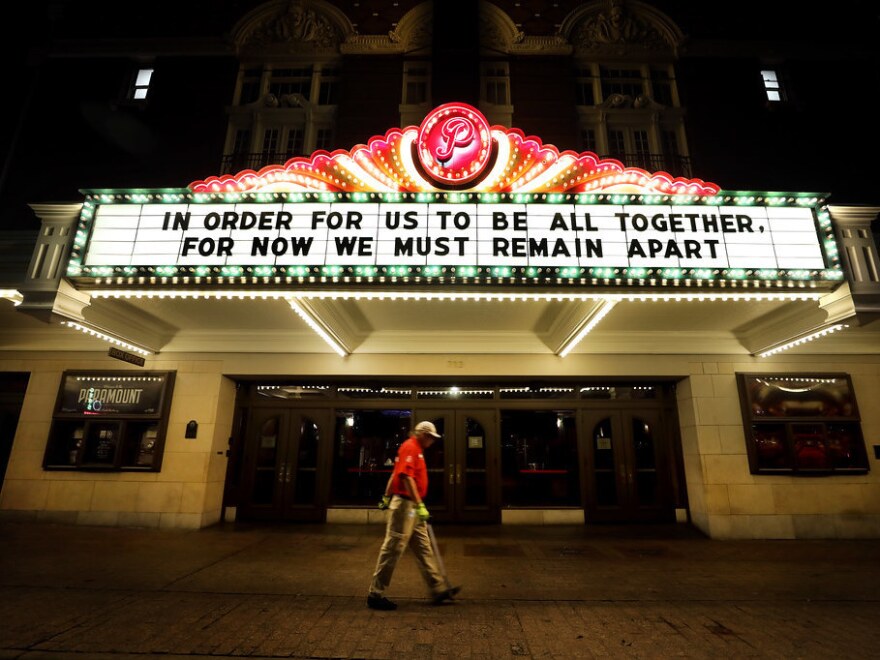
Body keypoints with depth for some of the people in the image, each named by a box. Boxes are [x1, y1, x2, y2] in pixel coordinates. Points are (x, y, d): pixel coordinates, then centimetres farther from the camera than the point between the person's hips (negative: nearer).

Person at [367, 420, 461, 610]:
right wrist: (419, 505, -25)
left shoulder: (417, 450, 16)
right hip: (405, 505, -10)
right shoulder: (410, 447, -15)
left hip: (412, 508, 10)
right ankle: (375, 594, 10)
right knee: (393, 549, -1)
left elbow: (395, 474, 22)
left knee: (424, 548, 13)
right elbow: (407, 477, -25)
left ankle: (439, 589, 20)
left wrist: (387, 497, 27)